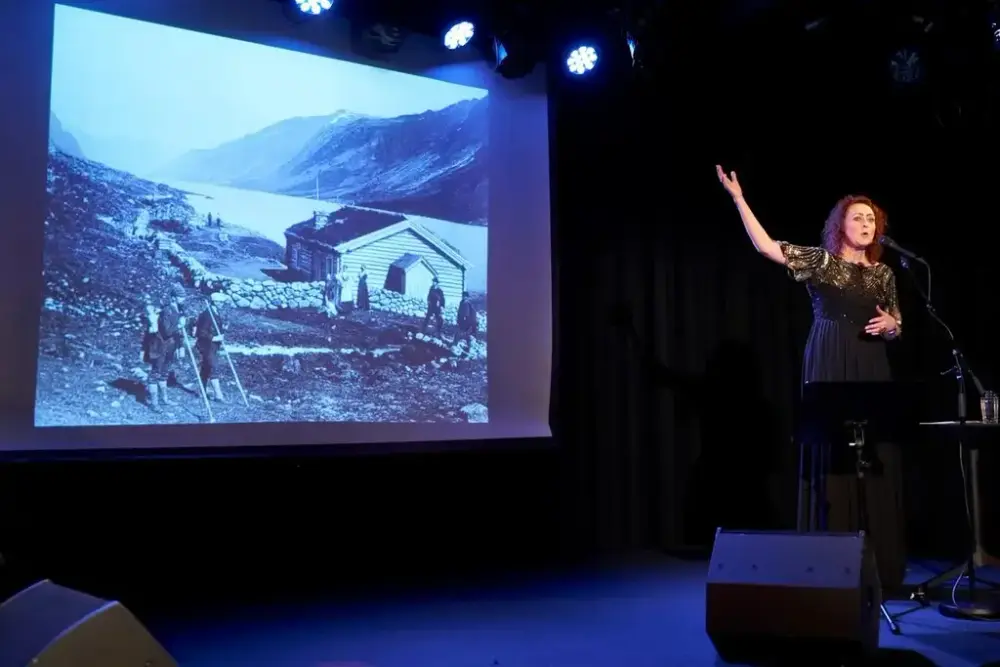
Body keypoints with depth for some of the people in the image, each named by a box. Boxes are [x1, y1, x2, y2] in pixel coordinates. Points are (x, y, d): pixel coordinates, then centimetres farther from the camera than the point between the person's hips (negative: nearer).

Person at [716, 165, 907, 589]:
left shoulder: (883, 274, 13)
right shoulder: (820, 261, 2)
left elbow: (896, 327, 20)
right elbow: (767, 247, -9)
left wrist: (890, 324, -5)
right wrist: (739, 198, -13)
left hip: (871, 371, 4)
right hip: (829, 369, -4)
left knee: (878, 461, 2)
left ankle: (882, 566, 12)